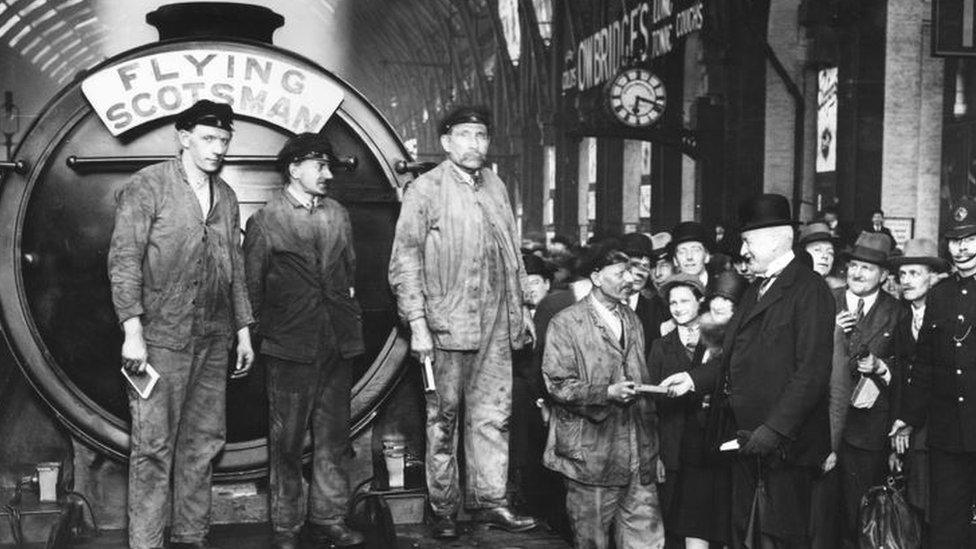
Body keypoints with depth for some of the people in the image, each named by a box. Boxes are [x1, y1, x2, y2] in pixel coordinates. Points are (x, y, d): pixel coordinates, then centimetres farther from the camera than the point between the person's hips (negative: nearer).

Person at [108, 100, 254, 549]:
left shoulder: (225, 196, 14)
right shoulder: (147, 186, -4)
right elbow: (123, 261, -9)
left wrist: (243, 331, 15)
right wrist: (133, 331, -16)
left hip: (212, 339, 6)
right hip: (162, 338, -6)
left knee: (202, 444, 9)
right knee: (153, 447, -4)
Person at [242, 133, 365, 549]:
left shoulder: (338, 215, 13)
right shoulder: (266, 220, -2)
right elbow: (251, 283, 1)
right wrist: (263, 329, 2)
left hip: (338, 343, 5)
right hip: (290, 347, -5)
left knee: (333, 437, 9)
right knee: (286, 441, 2)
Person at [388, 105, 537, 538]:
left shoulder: (495, 186, 14)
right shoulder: (425, 189, -3)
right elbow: (405, 260, -7)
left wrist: (523, 305, 16)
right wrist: (417, 323, -14)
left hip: (496, 324, 5)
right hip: (448, 323, -5)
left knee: (492, 415, 8)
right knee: (443, 419, 4)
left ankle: (490, 501, 17)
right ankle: (443, 509, 13)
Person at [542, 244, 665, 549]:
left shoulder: (632, 320, 16)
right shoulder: (566, 323, -5)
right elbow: (558, 385, -11)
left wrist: (652, 448, 17)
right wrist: (607, 393, -22)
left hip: (638, 456, 5)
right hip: (592, 454, -5)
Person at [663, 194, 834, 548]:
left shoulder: (809, 290, -12)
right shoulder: (756, 291, 17)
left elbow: (812, 372, -19)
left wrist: (775, 429, -23)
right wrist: (694, 378, 6)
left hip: (785, 444, -8)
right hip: (747, 441, 8)